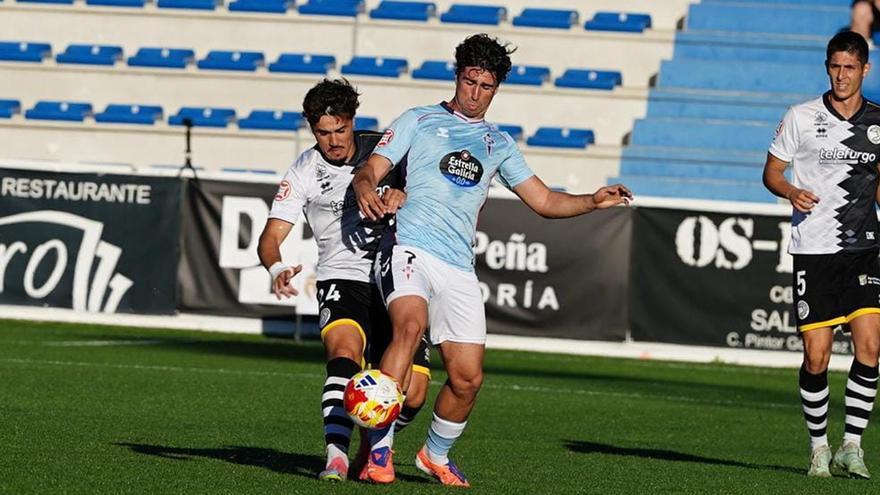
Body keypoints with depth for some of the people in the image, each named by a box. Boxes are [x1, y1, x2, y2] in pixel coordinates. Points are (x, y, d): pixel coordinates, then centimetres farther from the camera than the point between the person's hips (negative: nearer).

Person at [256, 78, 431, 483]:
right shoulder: (304, 173, -1)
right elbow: (271, 236, -6)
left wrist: (402, 193, -18)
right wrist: (277, 268, -30)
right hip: (342, 280, -2)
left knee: (412, 395, -5)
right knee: (344, 353, -33)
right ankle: (337, 456, -40)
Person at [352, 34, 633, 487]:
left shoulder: (498, 143, 23)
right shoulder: (419, 122, 11)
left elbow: (545, 201, 23)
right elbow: (370, 170, 3)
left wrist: (594, 201, 5)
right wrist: (365, 189, -22)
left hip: (459, 269, 4)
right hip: (409, 249, -4)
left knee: (467, 377, -2)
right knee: (410, 326, -33)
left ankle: (436, 455, 25)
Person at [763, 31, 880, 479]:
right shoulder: (802, 118, -1)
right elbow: (771, 172, 5)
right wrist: (790, 191, -14)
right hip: (813, 252, -2)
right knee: (816, 357, -5)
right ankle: (819, 447, 12)